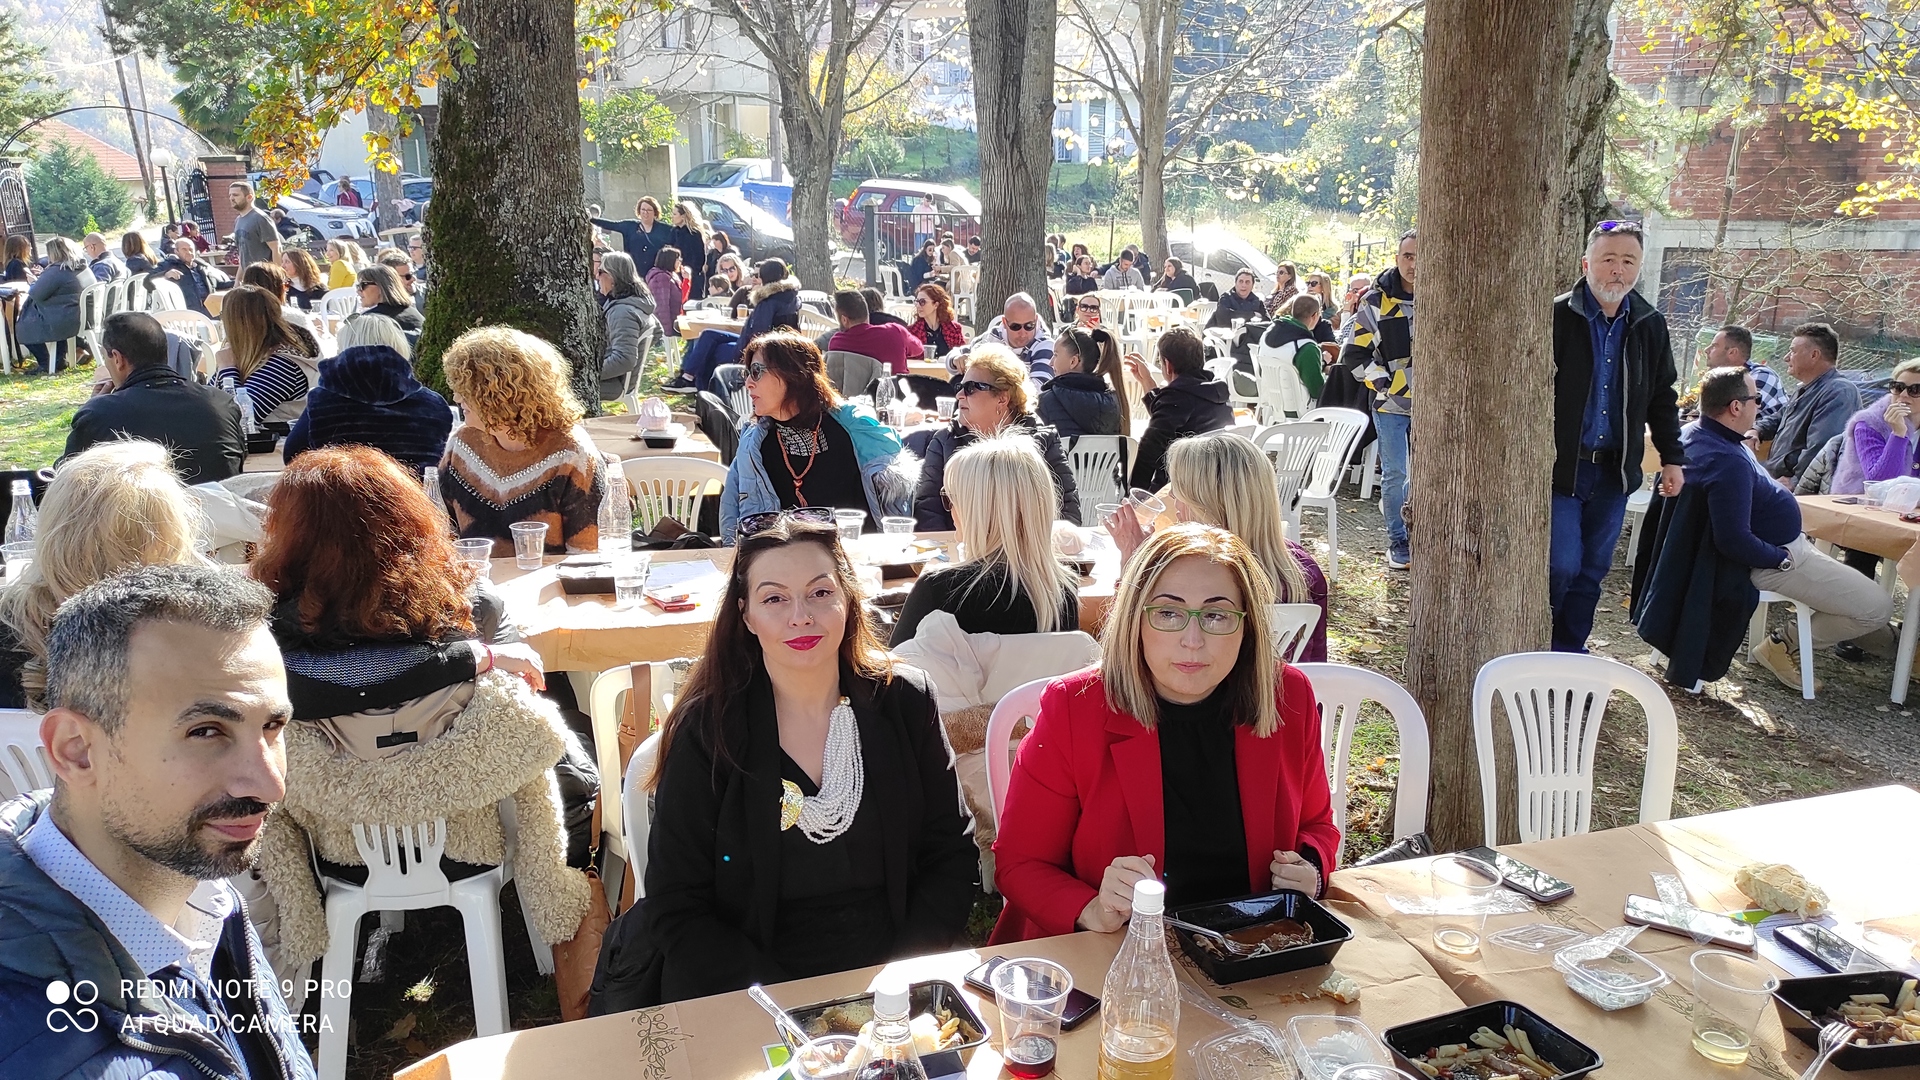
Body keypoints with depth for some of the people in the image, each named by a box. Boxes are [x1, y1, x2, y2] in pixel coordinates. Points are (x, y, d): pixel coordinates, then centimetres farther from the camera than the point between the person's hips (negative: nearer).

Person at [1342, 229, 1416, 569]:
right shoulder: (1375, 302, -2)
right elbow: (1354, 355, -1)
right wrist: (1385, 383, -10)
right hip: (1391, 404, -2)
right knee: (1395, 475, 1)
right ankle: (1398, 542, 13)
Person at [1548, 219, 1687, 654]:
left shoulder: (1650, 325, 7)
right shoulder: (1556, 317, -9)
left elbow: (1663, 397, 17)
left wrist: (1671, 457, 13)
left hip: (1615, 470, 5)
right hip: (1561, 468, -5)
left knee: (1592, 570, 11)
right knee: (1560, 565, -10)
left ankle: (1568, 653, 24)